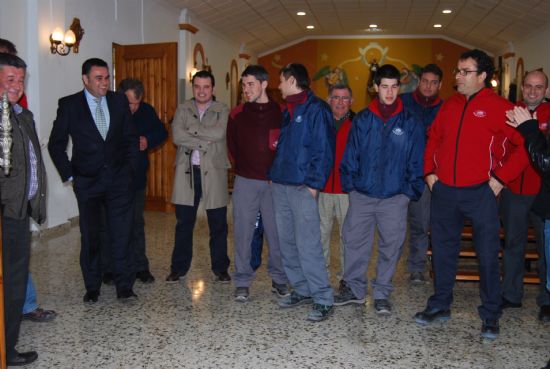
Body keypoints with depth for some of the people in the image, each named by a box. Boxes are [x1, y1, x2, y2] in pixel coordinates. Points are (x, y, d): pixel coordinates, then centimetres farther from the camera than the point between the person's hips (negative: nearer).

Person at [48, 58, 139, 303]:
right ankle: (92, 287, 21)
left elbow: (131, 138, 12)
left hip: (119, 179, 1)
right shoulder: (69, 105, -2)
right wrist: (69, 175, -1)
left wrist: (129, 169, 5)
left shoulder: (119, 101, 5)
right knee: (89, 236, 8)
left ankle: (124, 287, 9)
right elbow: (56, 144, 3)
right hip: (87, 181, -1)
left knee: (121, 234, -1)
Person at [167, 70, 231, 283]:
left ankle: (220, 268, 20)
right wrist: (205, 141, -15)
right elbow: (177, 136, -9)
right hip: (187, 172, 2)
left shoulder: (222, 111, 3)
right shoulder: (183, 110, 8)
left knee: (218, 225, 6)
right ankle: (179, 268, 22)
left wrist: (192, 129, -11)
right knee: (184, 224, 9)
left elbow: (218, 133, -17)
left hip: (213, 172, -1)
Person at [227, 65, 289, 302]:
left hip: (274, 183, -1)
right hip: (245, 182, 1)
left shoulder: (280, 113, 0)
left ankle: (279, 279, 20)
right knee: (243, 232, 3)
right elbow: (232, 147, 14)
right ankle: (242, 282, 13)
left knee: (276, 232, 5)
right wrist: (242, 168, 10)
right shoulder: (237, 115, 6)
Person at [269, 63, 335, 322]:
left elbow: (324, 151, -12)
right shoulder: (287, 110, 17)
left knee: (308, 245, -9)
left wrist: (313, 184, -16)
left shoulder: (316, 109, -7)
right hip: (280, 185, 8)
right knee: (286, 242, 11)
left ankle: (323, 299, 0)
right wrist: (274, 174, 11)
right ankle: (302, 290, 23)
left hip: (302, 187, -8)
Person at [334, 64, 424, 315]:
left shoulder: (410, 122, 2)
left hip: (395, 197, -1)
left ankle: (382, 293, 20)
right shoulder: (362, 120, 5)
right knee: (354, 242, 5)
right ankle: (354, 288, 21)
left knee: (390, 246, 5)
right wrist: (349, 184, 1)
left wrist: (411, 190, -2)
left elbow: (416, 160, 3)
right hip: (362, 194, 1)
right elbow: (350, 154, 7)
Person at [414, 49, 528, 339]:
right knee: (443, 250, 13)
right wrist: (429, 171, 9)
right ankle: (440, 305, 29)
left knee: (487, 254, 3)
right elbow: (433, 139, 19)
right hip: (444, 191, 5)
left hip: (481, 192, -5)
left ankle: (490, 315, 18)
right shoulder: (449, 105, 9)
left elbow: (524, 146, -10)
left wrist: (501, 178, -12)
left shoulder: (499, 107, -7)